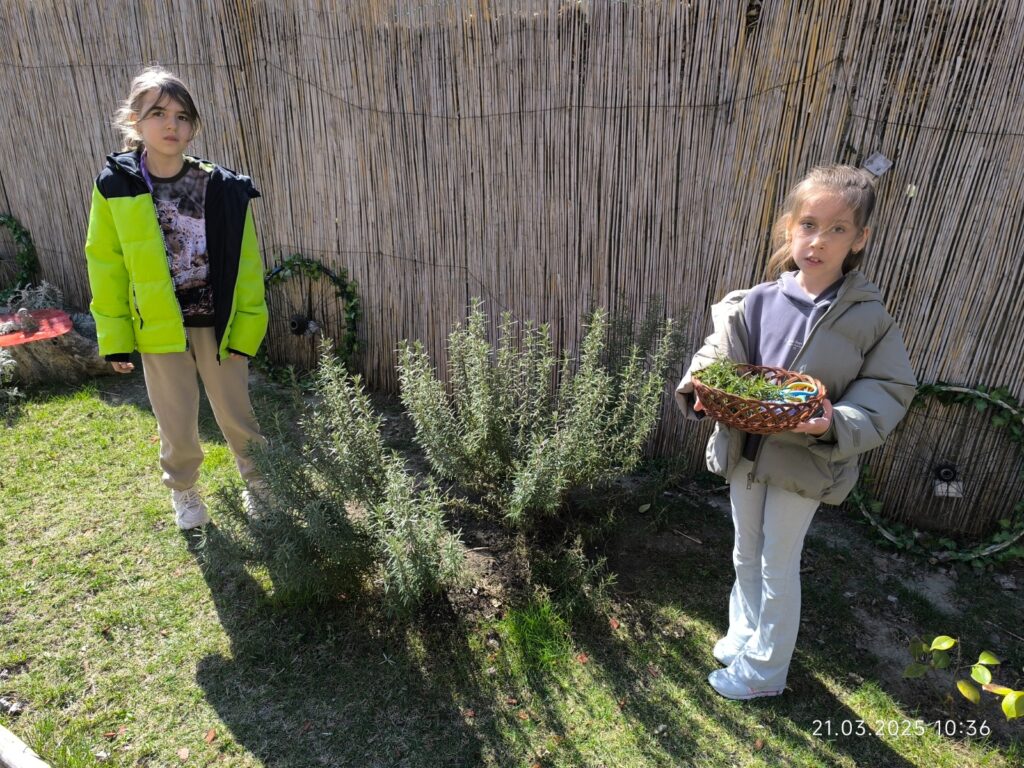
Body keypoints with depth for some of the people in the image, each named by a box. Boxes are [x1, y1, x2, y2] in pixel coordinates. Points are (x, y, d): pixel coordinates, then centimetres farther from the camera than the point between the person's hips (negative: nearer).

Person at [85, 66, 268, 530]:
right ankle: (184, 492, 38)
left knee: (236, 413, 10)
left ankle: (257, 482, 35)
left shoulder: (222, 188, -7)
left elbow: (246, 263, -4)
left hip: (218, 322, 0)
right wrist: (114, 338, 0)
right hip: (158, 328, 1)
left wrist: (246, 328, -7)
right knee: (176, 422, 12)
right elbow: (105, 266, 0)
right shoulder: (115, 187, -5)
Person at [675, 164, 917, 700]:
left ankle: (764, 669, 36)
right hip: (744, 450, 4)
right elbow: (719, 354, -2)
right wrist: (699, 389, -24)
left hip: (806, 461, -3)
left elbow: (889, 391, -9)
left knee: (778, 566, 13)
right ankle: (746, 633, 49)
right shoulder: (757, 303, -7)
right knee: (746, 555, 22)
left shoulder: (868, 317, -13)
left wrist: (838, 425, -28)